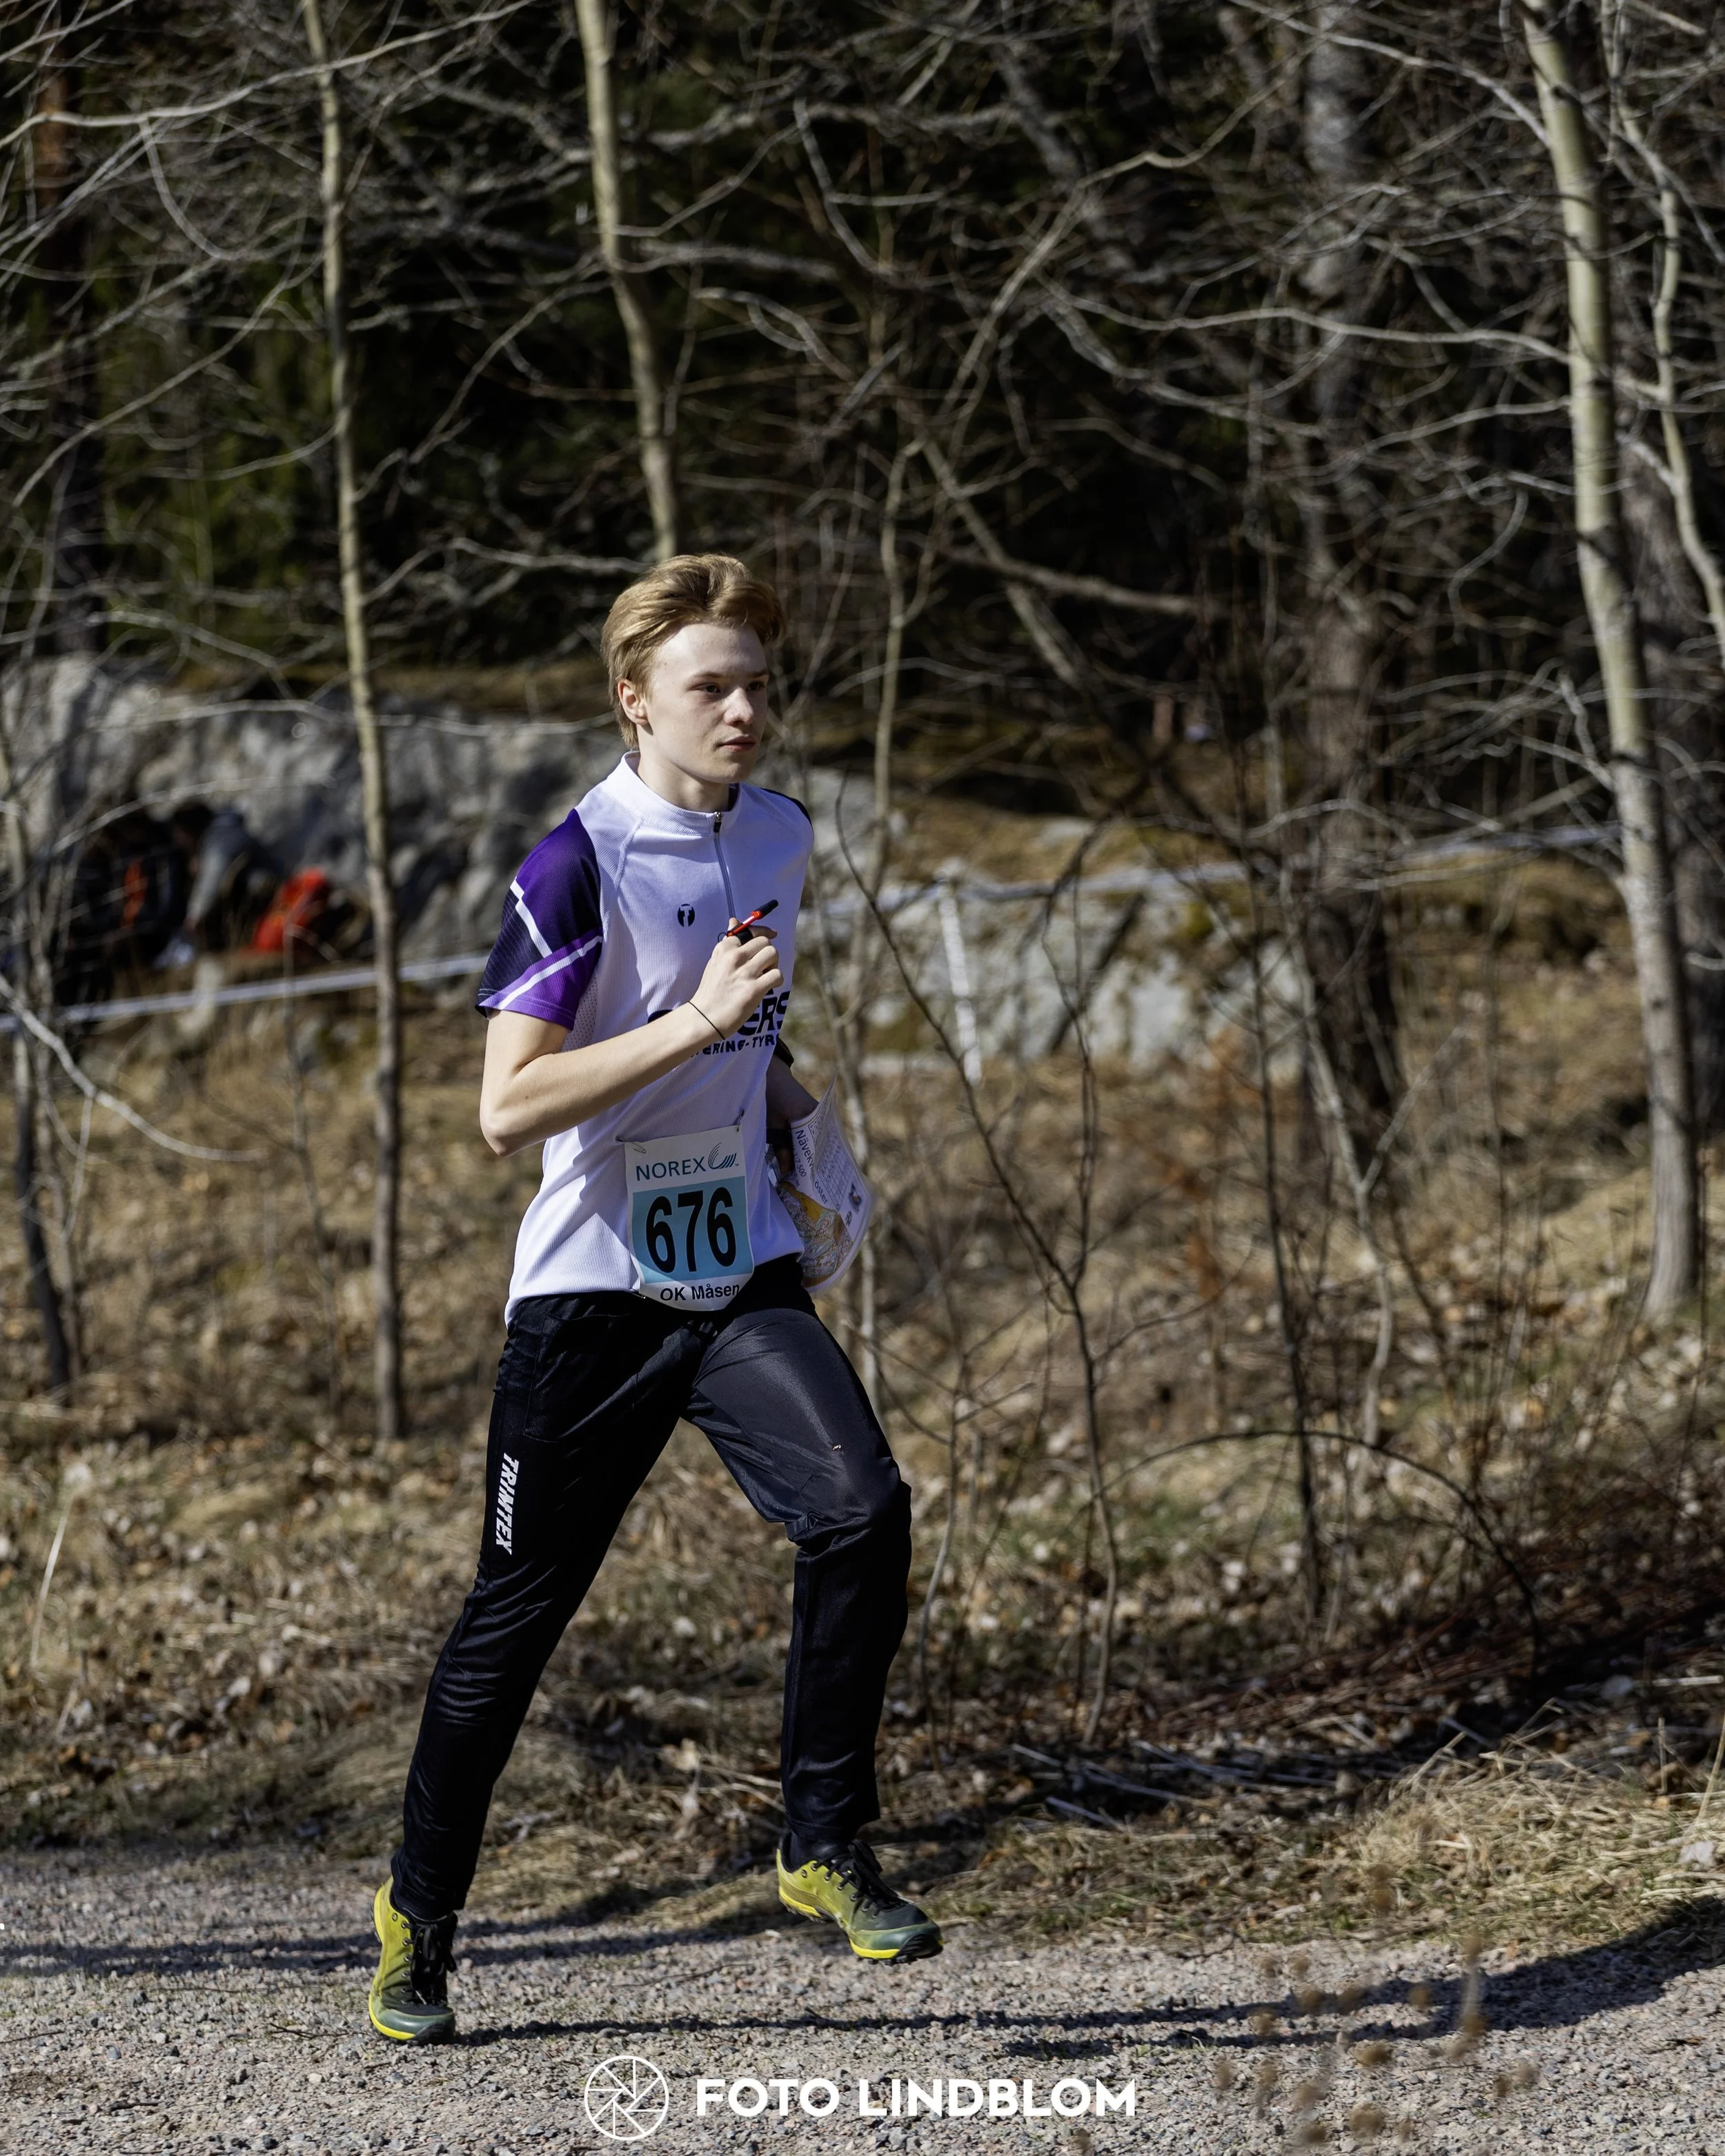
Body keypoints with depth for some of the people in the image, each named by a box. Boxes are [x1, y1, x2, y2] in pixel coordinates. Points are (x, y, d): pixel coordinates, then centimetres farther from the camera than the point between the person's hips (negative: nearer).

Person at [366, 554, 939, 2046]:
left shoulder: (781, 838, 7)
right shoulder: (576, 869, -14)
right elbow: (507, 1110, -22)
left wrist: (781, 1088, 8)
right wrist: (695, 1023, -27)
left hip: (743, 1272, 5)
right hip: (592, 1290, -5)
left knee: (860, 1507, -19)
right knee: (519, 1612, 4)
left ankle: (826, 1849, -5)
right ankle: (419, 1913, 23)